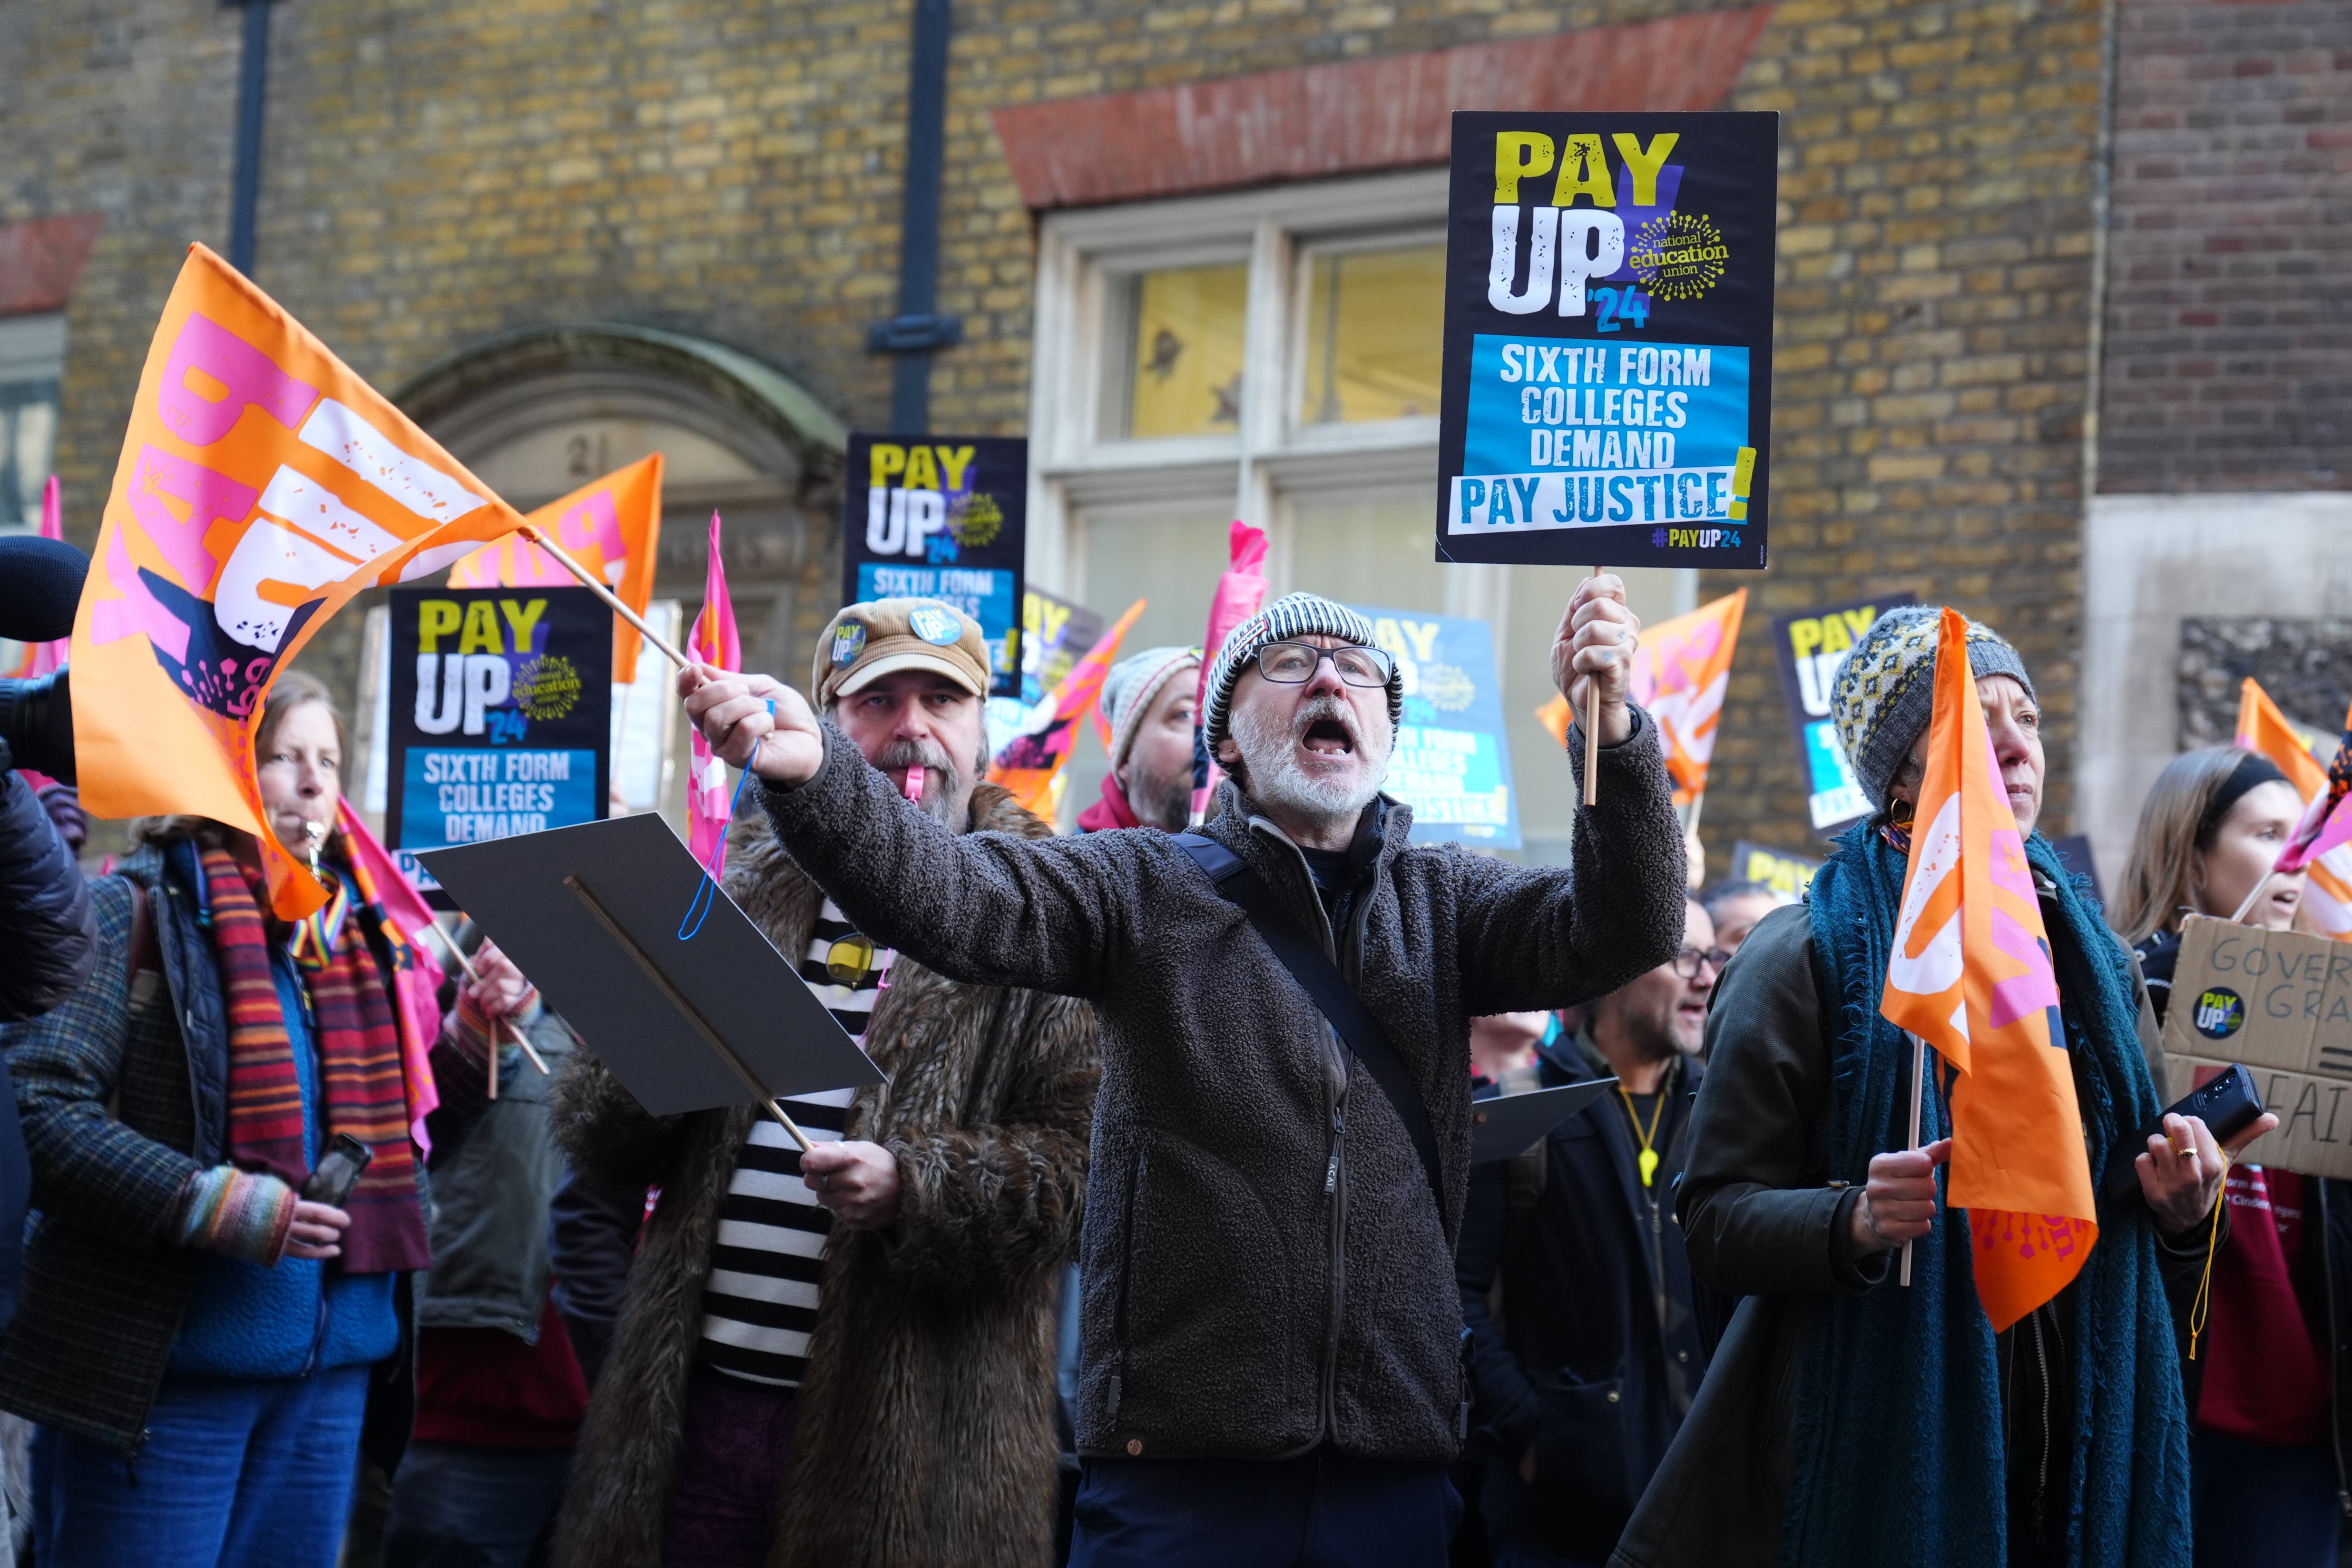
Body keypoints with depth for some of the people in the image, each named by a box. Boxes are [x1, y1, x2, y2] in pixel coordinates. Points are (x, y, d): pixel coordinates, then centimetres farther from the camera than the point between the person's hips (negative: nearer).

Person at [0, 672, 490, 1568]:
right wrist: (222, 1205, -22)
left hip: (332, 1365, 6)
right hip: (164, 1367, -6)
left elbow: (398, 1136, 20)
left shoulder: (351, 933, 13)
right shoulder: (134, 913, -7)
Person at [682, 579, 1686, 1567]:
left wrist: (1612, 731, -21)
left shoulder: (1442, 902, 13)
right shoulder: (1144, 889, 4)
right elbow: (945, 895, -11)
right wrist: (812, 773, -31)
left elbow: (1621, 932, -3)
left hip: (1395, 1463, 3)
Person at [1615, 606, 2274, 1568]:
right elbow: (1714, 1218, -9)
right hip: (1879, 1444, -5)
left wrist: (2181, 1207, -4)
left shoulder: (2088, 952, 11)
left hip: (2082, 1445, 5)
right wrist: (1854, 1223, -27)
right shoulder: (1807, 955, -6)